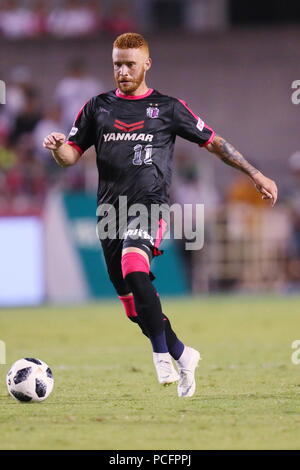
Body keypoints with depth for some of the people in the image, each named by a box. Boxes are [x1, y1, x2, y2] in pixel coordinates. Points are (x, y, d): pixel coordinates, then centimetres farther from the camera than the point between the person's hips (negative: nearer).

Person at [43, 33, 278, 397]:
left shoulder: (168, 107, 6)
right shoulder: (97, 107, 13)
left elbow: (213, 142, 11)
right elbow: (72, 155, 11)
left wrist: (255, 174, 9)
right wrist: (58, 147, -13)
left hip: (150, 204, -4)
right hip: (111, 210, 4)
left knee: (134, 270, -32)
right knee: (133, 305, 5)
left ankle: (162, 354, -26)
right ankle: (182, 355, 24)